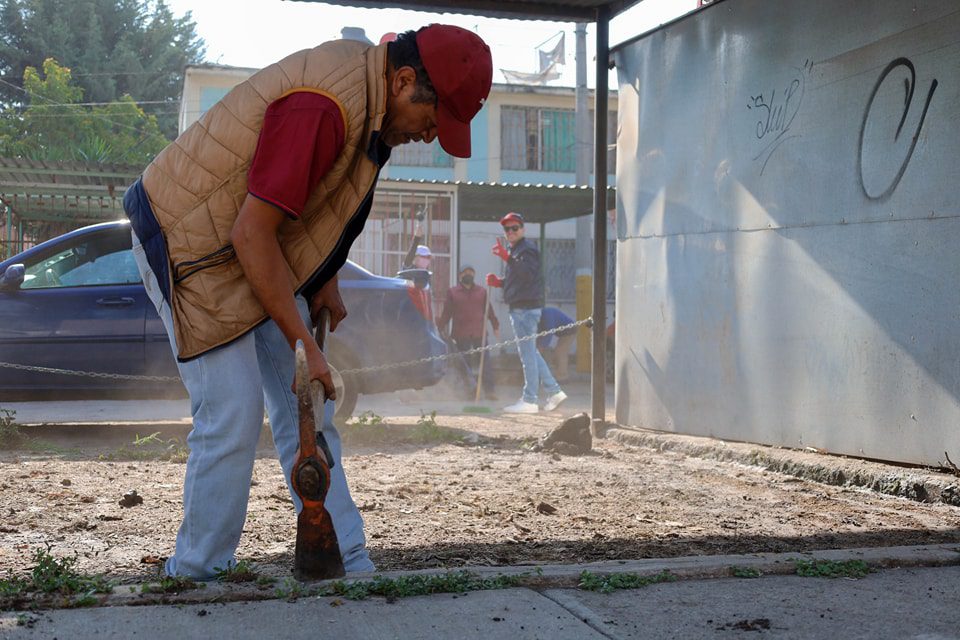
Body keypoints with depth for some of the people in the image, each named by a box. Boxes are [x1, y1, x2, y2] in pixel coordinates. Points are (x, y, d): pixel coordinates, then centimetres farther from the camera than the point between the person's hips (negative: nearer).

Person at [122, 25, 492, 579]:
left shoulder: (368, 90, -1)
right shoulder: (322, 105, -31)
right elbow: (251, 233, -30)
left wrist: (326, 282, 7)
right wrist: (303, 344, -24)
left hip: (258, 244, 9)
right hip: (188, 242, -9)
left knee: (307, 407, 6)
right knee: (233, 417, -11)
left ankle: (349, 564, 10)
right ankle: (193, 577, 5)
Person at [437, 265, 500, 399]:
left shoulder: (482, 291, 12)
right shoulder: (452, 292, 7)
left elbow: (489, 310, 14)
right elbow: (446, 312, 7)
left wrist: (495, 326, 13)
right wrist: (442, 327, 2)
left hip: (479, 333, 1)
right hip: (461, 336, -1)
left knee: (484, 362, -4)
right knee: (464, 363, 2)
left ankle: (489, 390, -3)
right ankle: (469, 391, 7)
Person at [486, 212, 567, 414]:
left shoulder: (527, 249, -11)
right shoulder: (514, 251, 21)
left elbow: (528, 274, -28)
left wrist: (507, 258, -37)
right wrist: (498, 282, 9)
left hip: (526, 308, -11)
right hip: (519, 308, 11)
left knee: (528, 354, -8)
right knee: (531, 353, 14)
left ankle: (529, 401, -6)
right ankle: (554, 391, 18)